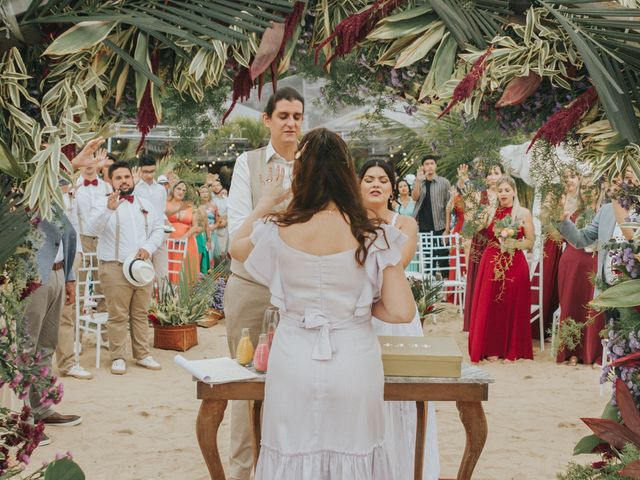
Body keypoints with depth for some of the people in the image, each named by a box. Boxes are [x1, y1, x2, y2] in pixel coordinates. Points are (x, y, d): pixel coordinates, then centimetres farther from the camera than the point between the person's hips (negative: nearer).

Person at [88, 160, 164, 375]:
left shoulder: (146, 205, 14)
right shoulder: (103, 204, -3)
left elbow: (158, 229, 15)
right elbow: (95, 227, -21)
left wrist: (149, 247, -4)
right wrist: (109, 209, -39)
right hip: (115, 268, -5)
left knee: (141, 314, 11)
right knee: (118, 315, -3)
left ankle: (142, 354, 19)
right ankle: (118, 357, 4)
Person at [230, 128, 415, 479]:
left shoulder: (278, 232, -9)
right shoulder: (373, 237, -11)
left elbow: (236, 248, 15)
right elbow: (402, 312, -13)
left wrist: (266, 201, 24)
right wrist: (360, 305, 4)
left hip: (293, 363, 1)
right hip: (354, 364, 0)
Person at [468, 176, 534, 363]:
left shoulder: (523, 213, 2)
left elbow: (530, 242, 3)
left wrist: (513, 243, -14)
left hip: (515, 265, -2)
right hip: (491, 263, 2)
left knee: (512, 307, 1)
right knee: (490, 306, 2)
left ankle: (511, 351, 11)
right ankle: (492, 349, 11)